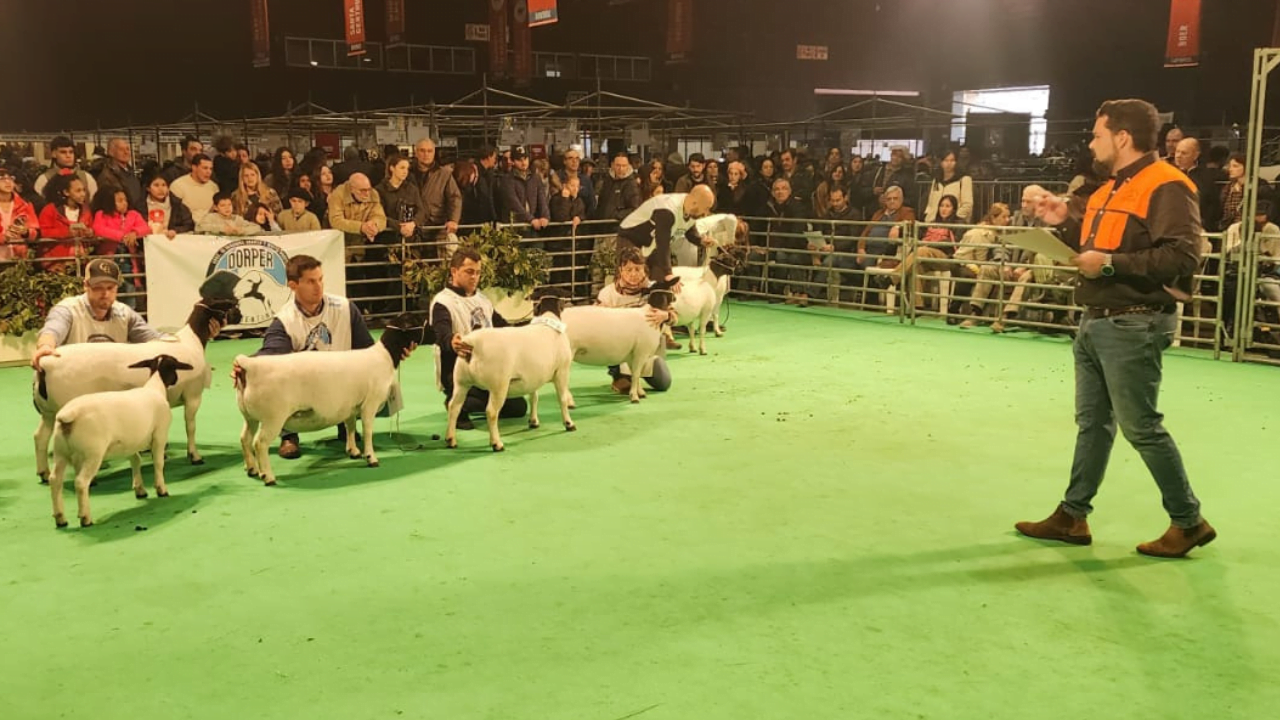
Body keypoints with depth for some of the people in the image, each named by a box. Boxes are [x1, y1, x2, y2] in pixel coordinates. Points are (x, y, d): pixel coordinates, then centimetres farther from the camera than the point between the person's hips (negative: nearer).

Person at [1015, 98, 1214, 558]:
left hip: (1133, 326, -10)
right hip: (1095, 322, 10)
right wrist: (1065, 224, 11)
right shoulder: (1110, 189, 16)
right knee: (1092, 422, 13)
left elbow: (1184, 256, -24)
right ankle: (1072, 515, 19)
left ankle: (1188, 521, 10)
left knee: (1141, 427, -4)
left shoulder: (1166, 186, -14)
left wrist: (1111, 263, -25)